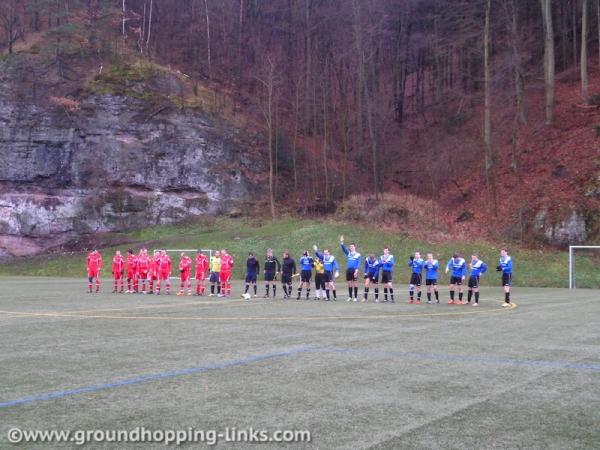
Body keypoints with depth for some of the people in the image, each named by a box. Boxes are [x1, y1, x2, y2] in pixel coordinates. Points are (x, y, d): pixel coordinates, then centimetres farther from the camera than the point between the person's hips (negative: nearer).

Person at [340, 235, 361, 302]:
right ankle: (350, 297, 14)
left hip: (354, 271, -4)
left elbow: (358, 263, -5)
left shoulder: (358, 254, 1)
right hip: (348, 270, 4)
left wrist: (356, 270, -15)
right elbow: (344, 248, 0)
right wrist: (341, 242, -15)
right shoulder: (348, 253, 13)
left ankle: (355, 297, 4)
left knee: (355, 283, -1)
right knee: (349, 283, 8)